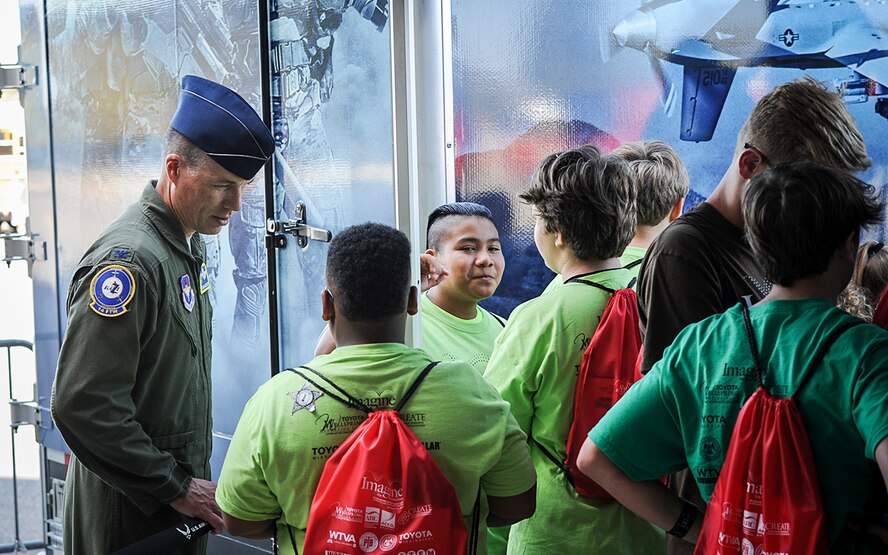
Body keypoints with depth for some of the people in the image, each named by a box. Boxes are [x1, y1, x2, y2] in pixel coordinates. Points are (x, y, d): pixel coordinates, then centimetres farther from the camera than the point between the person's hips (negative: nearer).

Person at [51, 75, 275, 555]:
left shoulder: (190, 246, 8)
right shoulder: (129, 261, -21)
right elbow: (81, 405, -26)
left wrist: (190, 483, 12)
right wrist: (173, 488, -20)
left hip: (180, 493, 8)